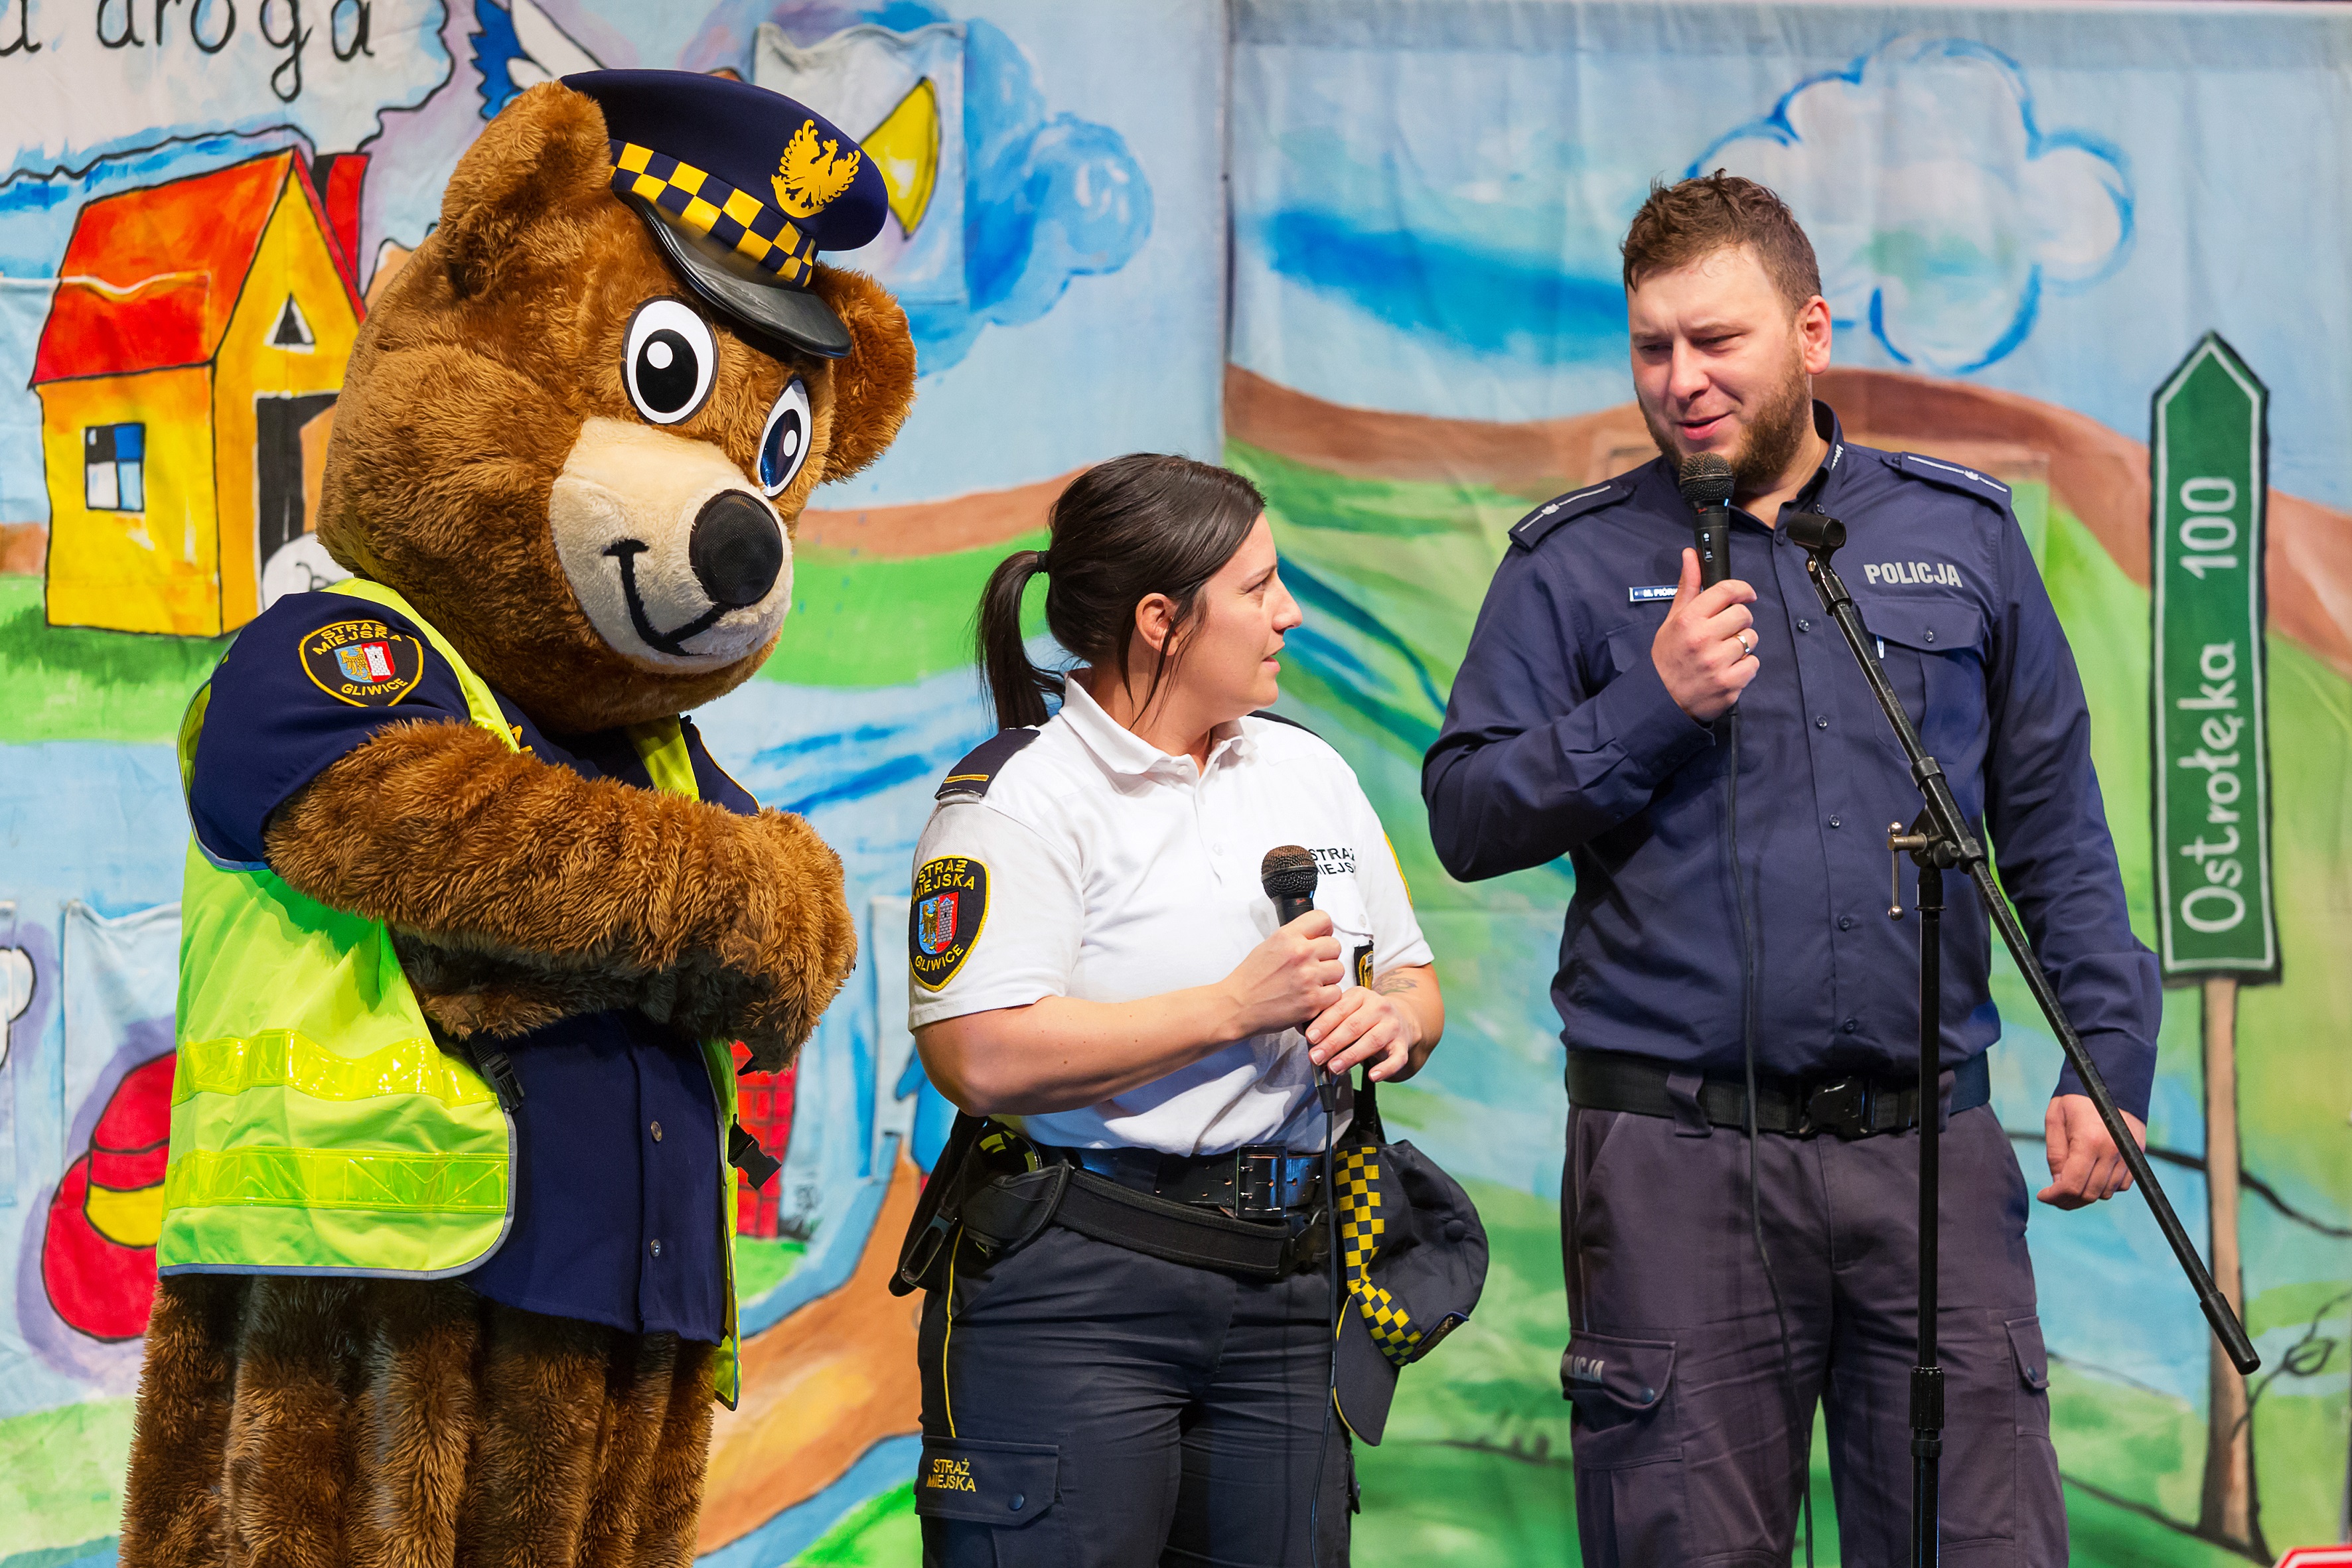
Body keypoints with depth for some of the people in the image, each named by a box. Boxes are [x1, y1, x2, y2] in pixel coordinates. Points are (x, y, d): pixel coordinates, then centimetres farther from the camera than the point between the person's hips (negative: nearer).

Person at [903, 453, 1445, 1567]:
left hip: (1284, 1282, 6)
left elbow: (1414, 985, 22)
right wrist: (1234, 1009, -14)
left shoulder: (1307, 769, 16)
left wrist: (1391, 1021, -3)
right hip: (1073, 1287, -6)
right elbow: (982, 1058, -18)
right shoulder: (1016, 795, -6)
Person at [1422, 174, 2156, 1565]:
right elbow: (1466, 820, 2)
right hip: (1677, 1155, -1)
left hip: (1927, 1140, 1)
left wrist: (2108, 1059, 4)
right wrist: (1649, 707, -10)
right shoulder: (1575, 563, 6)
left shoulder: (1963, 535, 11)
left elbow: (2056, 832, 13)